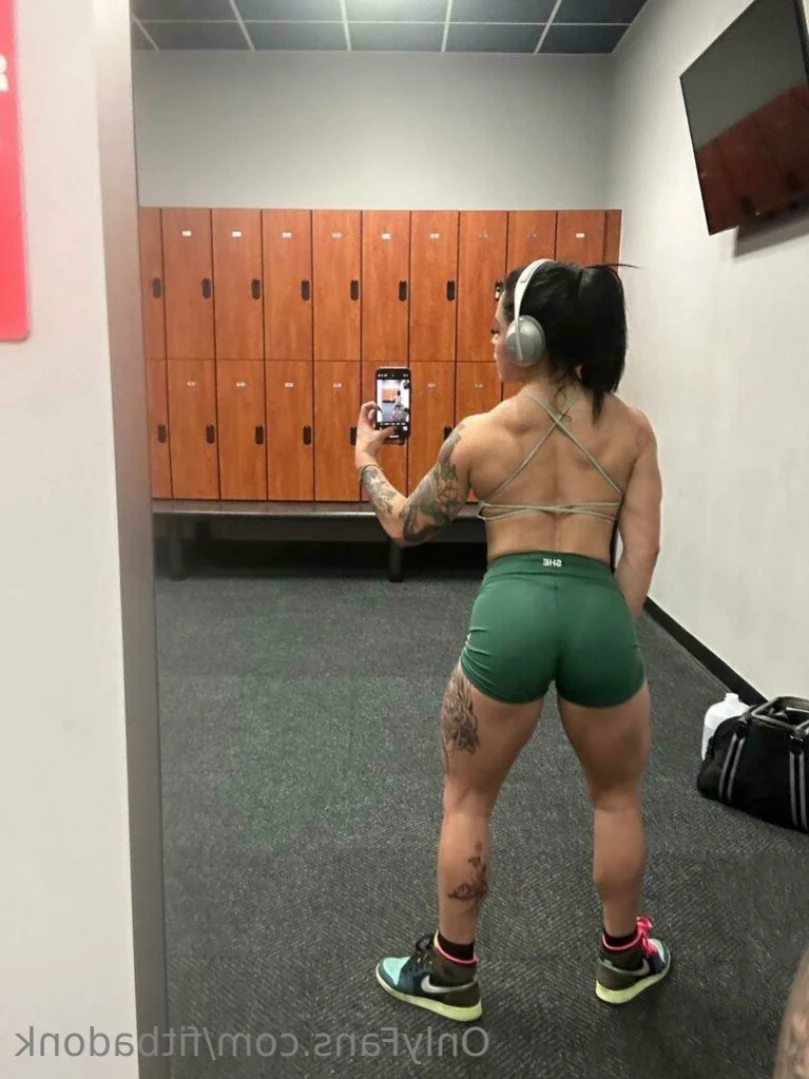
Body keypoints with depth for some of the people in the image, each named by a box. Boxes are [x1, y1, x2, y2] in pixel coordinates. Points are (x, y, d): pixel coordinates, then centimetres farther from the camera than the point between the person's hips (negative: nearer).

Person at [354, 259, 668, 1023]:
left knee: (467, 800, 19)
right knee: (617, 797, 27)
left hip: (511, 614, -2)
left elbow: (407, 529, 12)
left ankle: (450, 974, 34)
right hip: (599, 615, 3)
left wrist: (366, 463, 28)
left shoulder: (481, 434, 1)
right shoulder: (632, 429, 6)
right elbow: (642, 551, 4)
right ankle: (623, 960, 44)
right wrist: (612, 633, 14)